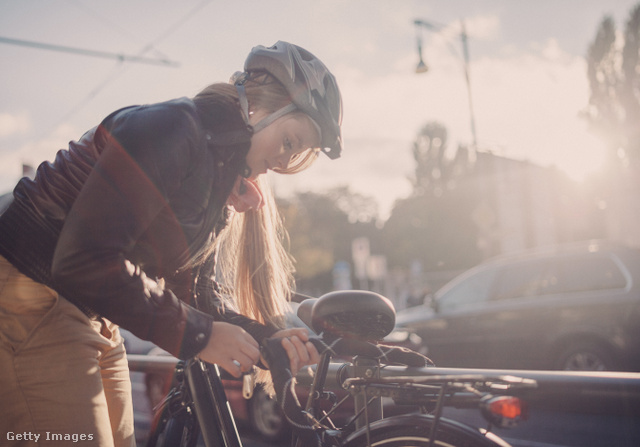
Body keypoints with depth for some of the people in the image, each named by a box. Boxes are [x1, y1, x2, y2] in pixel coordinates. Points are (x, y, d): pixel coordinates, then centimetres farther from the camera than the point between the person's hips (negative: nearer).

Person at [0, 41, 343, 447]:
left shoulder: (230, 183, 9)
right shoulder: (173, 129, -21)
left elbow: (198, 290, 6)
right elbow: (85, 260, -29)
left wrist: (264, 337, -10)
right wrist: (197, 334, -24)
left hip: (92, 318, 9)